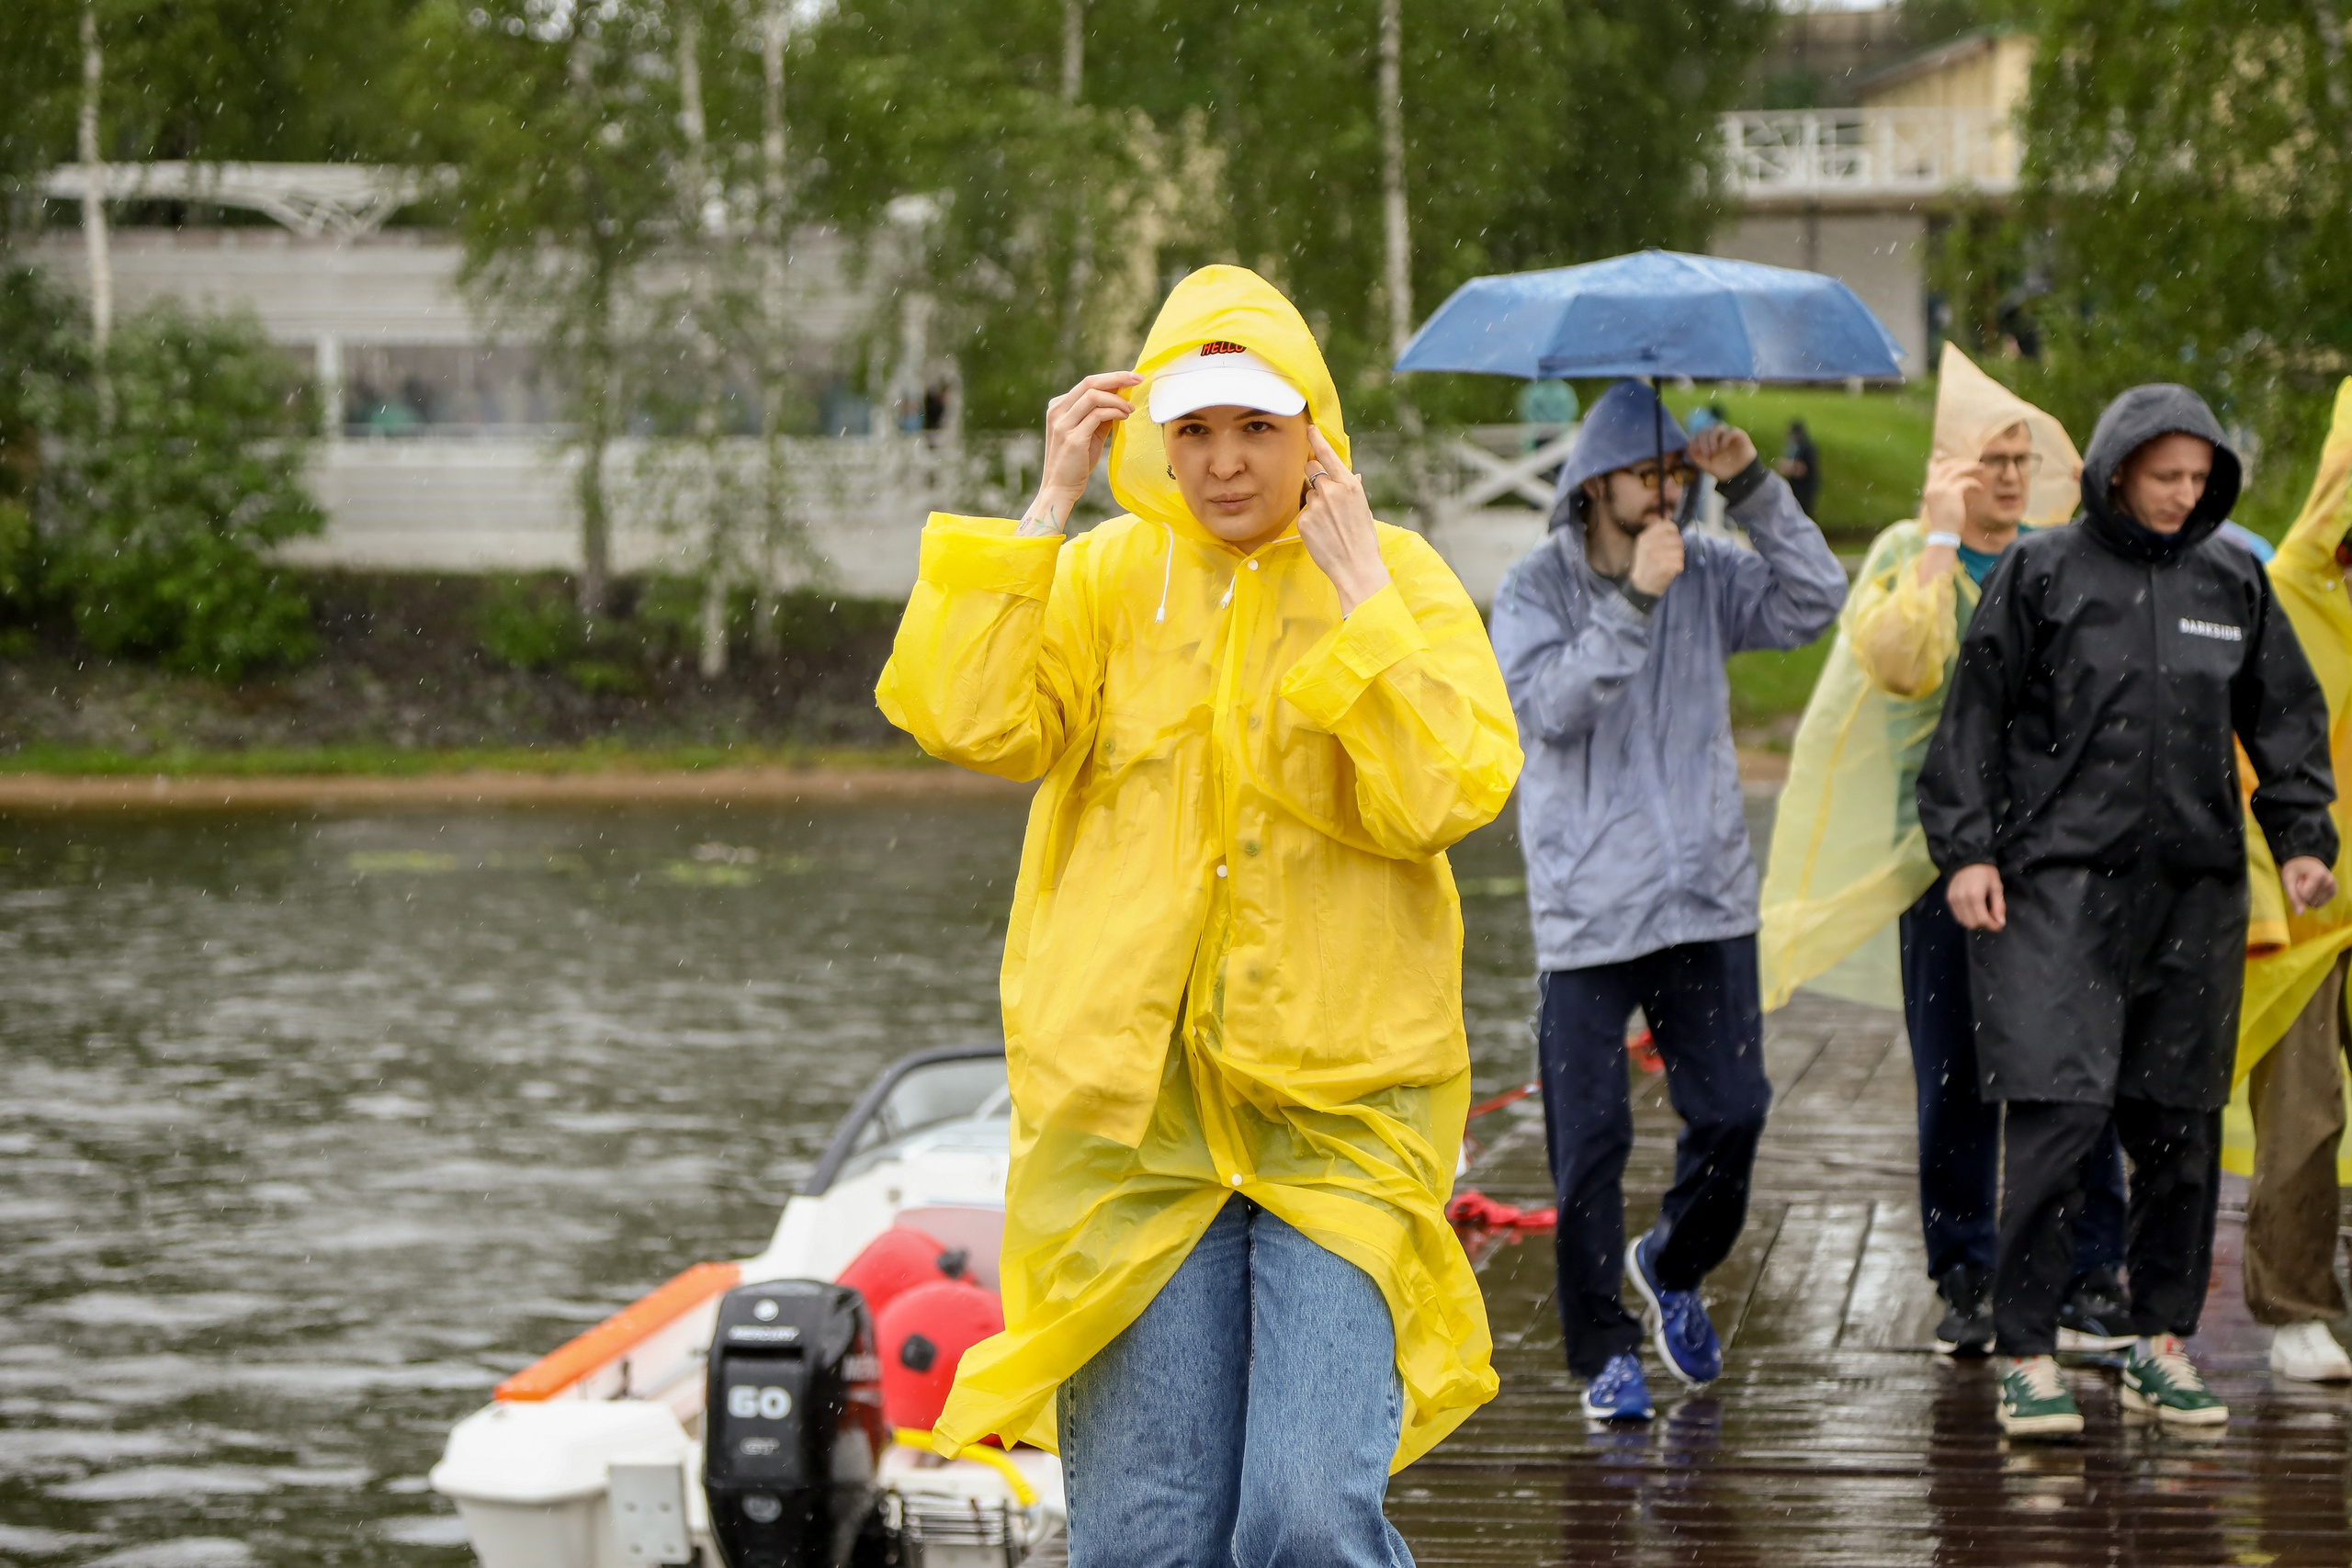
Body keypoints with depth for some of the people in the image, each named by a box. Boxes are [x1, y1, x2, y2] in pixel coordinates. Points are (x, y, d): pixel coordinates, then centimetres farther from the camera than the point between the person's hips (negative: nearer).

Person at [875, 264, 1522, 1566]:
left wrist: (1356, 590, -11)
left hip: (1339, 1102, -2)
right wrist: (1047, 509, -8)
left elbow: (1447, 795, -11)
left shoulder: (1401, 579, 3)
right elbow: (969, 723, -8)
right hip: (1132, 1103, 2)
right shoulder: (1105, 577, 7)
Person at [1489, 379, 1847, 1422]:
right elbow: (1552, 705, -18)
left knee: (1731, 1114, 3)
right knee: (1589, 1140, -2)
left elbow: (1813, 601, -4)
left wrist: (1753, 487, -10)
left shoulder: (1706, 577, 7)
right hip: (1585, 910, -3)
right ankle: (1603, 1352, 9)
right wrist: (1634, 601, -24)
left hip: (1707, 900, 3)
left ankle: (1673, 1268, 32)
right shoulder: (1537, 588, -4)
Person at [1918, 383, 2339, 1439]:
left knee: (2180, 1121, 5)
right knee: (2056, 1113, -12)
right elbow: (1975, 715, 2)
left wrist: (2301, 839, 8)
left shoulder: (2232, 583, 12)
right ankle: (2026, 1352, -7)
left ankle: (2163, 1343, 15)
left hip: (2194, 890, 4)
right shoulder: (2041, 575, 1)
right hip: (2058, 881, -4)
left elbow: (2287, 719, 18)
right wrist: (1966, 848, -5)